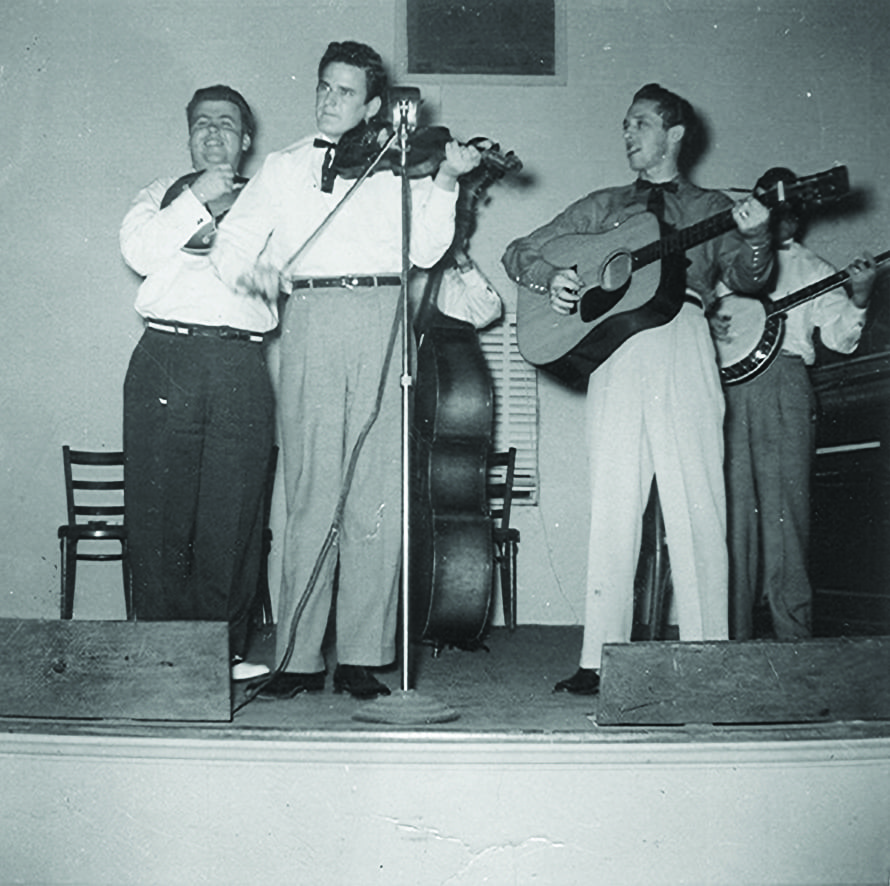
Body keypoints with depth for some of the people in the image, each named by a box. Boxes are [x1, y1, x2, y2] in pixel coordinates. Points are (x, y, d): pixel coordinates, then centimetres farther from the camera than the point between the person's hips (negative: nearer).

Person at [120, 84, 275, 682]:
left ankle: (226, 650, 4)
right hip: (165, 358, 0)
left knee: (234, 516, -3)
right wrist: (198, 200, 0)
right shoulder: (162, 194, 23)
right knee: (159, 513, -4)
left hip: (241, 368, 0)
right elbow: (138, 251, 3)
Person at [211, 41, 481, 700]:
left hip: (387, 323, 1)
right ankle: (299, 657, 2)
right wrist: (251, 269, -9)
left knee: (380, 501, -3)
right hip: (312, 318, 0)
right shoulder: (285, 167, 21)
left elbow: (426, 251, 8)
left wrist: (445, 182, -5)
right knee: (315, 496, -5)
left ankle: (362, 657, 3)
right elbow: (231, 242, 12)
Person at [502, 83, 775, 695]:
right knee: (613, 506, -4)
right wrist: (550, 278, 2)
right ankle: (601, 662, -2)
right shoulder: (603, 206, 24)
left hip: (685, 348, -1)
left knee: (698, 506, -6)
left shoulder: (713, 208, 20)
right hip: (615, 348, 1)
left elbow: (747, 277, 5)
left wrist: (755, 240, -16)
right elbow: (519, 252, 23)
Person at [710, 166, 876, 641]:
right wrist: (709, 324, 2)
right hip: (726, 384, 2)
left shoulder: (814, 270, 17)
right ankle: (734, 636, 5)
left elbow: (840, 338, 7)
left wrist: (858, 299, -11)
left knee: (783, 507, -8)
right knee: (732, 506, -1)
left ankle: (792, 634, -3)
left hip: (783, 383, -1)